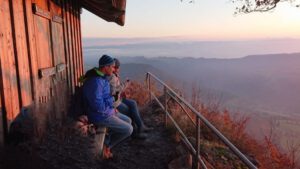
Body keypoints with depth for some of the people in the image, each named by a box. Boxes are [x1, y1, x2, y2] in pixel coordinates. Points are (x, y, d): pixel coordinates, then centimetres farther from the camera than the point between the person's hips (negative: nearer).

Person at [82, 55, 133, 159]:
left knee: (128, 121, 16)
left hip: (106, 111, 10)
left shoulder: (102, 77, 6)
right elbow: (98, 105, -30)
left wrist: (111, 108, 7)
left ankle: (106, 142, 14)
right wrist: (111, 111, -13)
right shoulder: (95, 81, -27)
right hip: (100, 116, -10)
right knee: (128, 130, -7)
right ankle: (106, 146, 9)